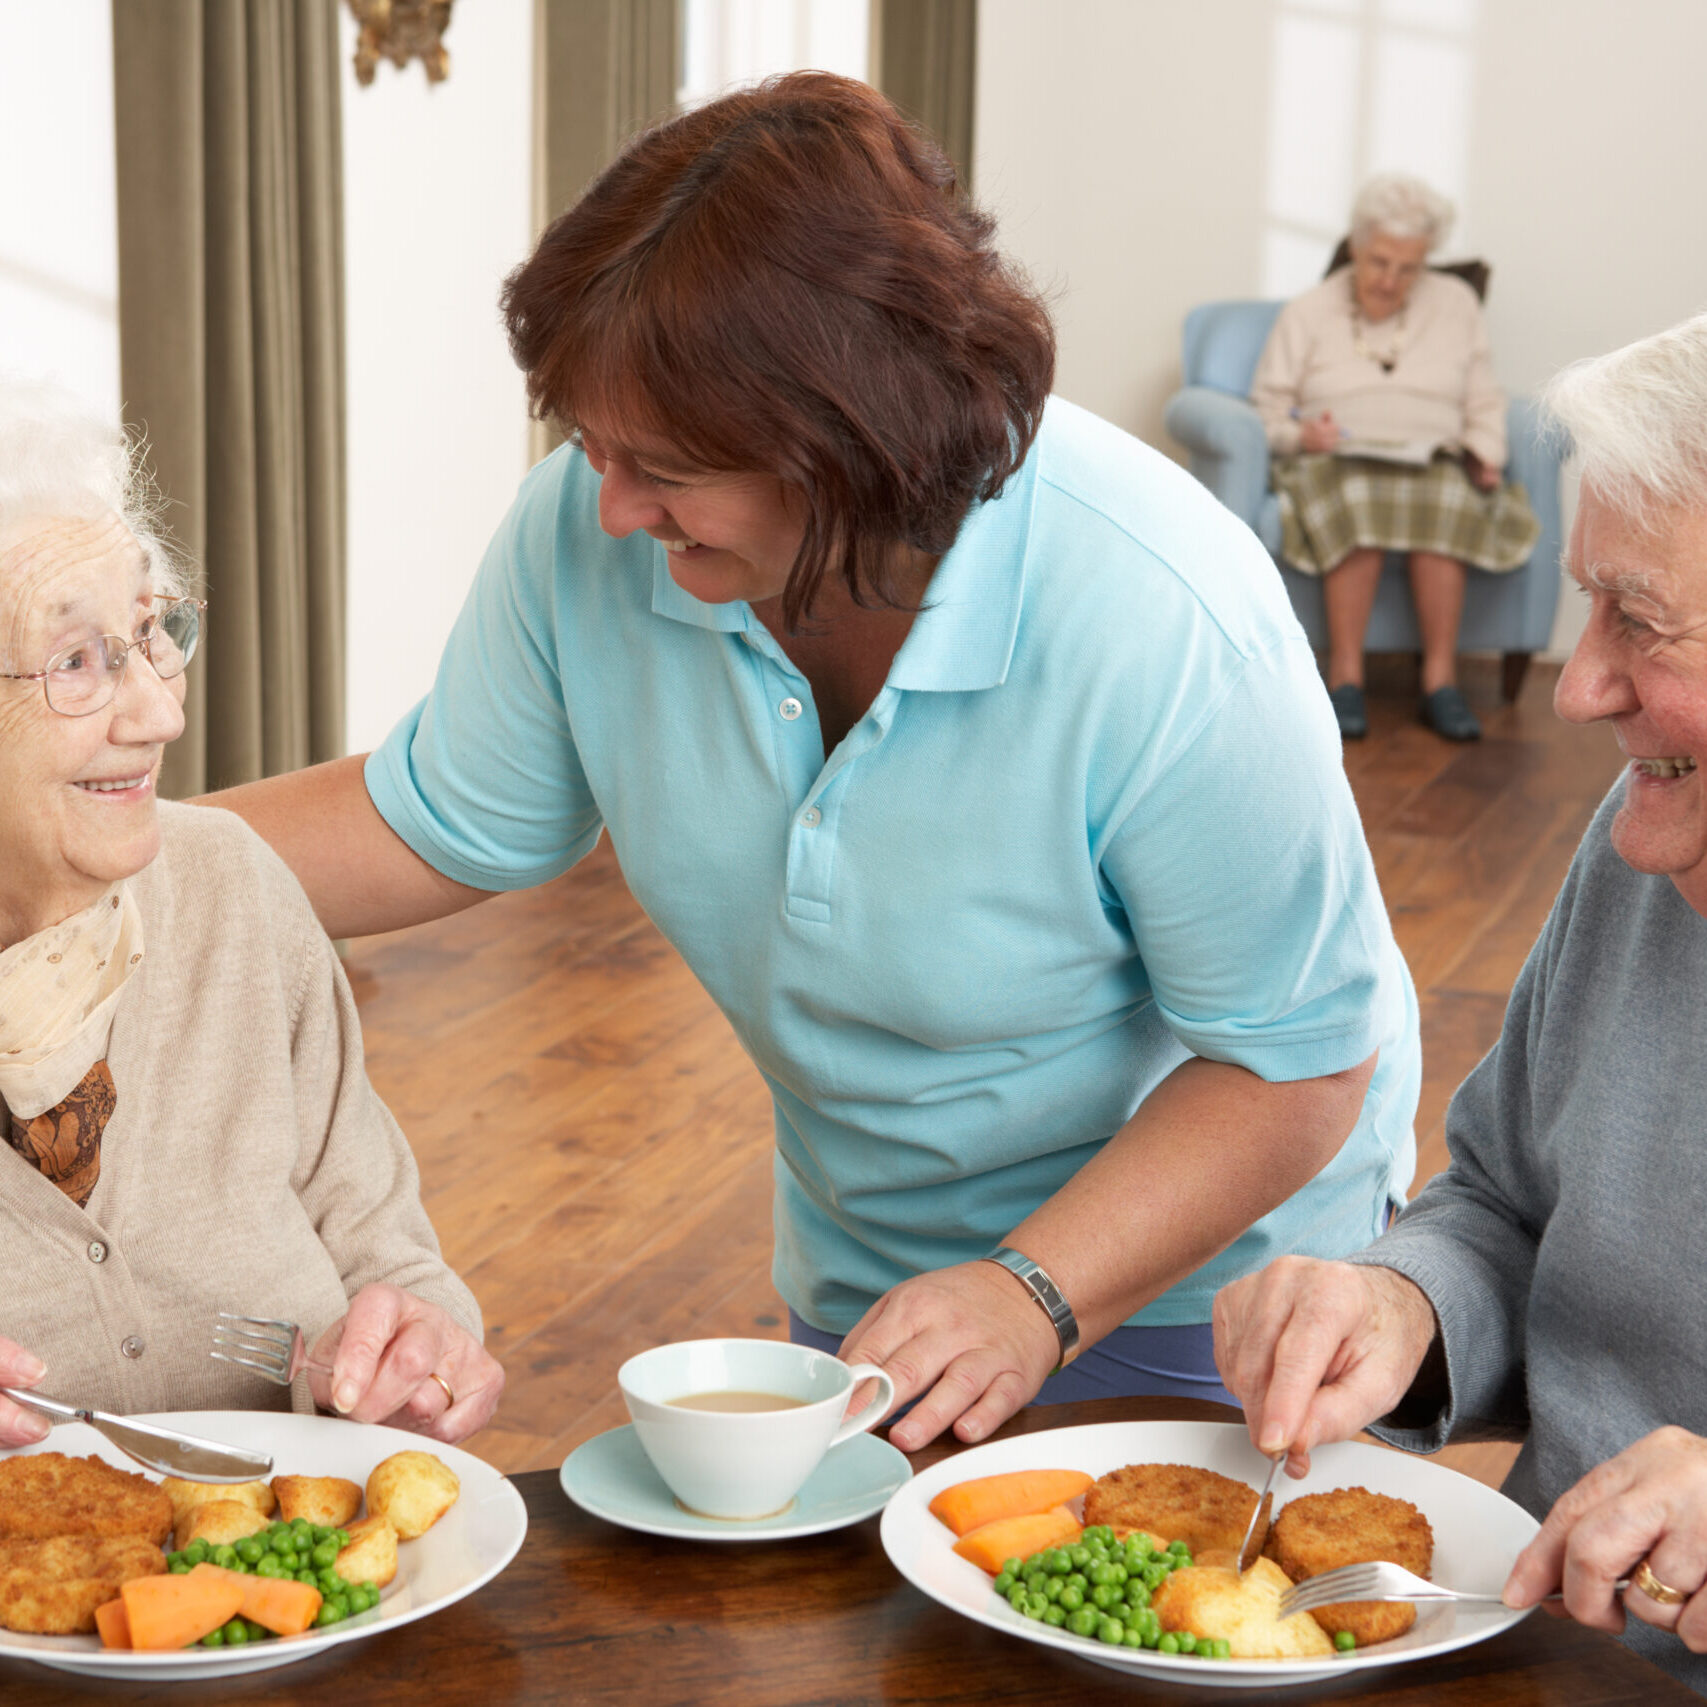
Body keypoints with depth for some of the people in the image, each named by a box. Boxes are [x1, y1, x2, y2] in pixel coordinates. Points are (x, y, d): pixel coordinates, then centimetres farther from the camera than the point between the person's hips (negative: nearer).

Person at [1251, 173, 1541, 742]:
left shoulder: (1457, 304, 18)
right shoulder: (1307, 314, 13)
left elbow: (1483, 403, 15)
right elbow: (1268, 407, 8)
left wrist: (1484, 455, -4)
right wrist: (1301, 434, -14)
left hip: (1434, 464, 1)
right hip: (1335, 464, -1)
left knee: (1446, 502, -37)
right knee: (1358, 502, -39)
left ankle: (1441, 678, -32)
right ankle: (1345, 675, -33)